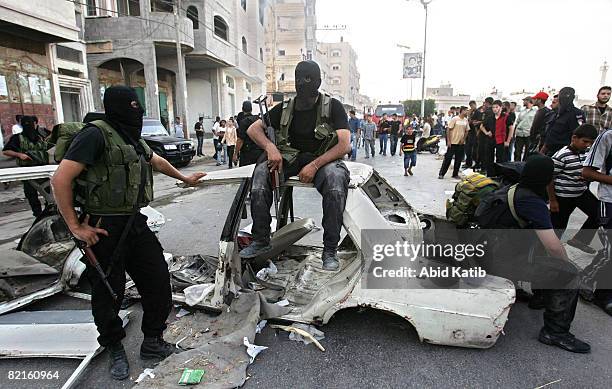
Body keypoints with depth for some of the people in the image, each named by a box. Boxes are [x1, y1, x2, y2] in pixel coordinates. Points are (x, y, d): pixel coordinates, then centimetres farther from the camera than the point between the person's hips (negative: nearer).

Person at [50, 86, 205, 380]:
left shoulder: (133, 139, 13)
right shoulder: (96, 135, -13)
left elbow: (156, 161, 32)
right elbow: (60, 179, -18)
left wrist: (184, 179, 43)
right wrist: (75, 226, -16)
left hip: (135, 223, 8)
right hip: (104, 228, -8)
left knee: (158, 281, 9)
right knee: (108, 294, 8)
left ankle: (152, 343, 28)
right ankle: (116, 351, 30)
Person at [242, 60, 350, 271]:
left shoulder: (333, 107, -3)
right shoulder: (285, 108, 8)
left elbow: (344, 145, -13)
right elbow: (253, 129, 7)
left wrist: (314, 165, -24)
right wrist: (270, 147, -14)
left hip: (324, 160, -3)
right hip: (291, 159, 4)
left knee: (337, 176, -38)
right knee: (261, 171, -23)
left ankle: (330, 250, -31)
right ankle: (261, 241, -17)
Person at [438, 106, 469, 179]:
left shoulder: (466, 120, 7)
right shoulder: (454, 119, -8)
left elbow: (466, 131, 13)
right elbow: (449, 130, -8)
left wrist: (463, 139, 0)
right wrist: (449, 141, -11)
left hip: (461, 143, 5)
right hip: (453, 142, -5)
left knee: (459, 159, 8)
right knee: (448, 158, -3)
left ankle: (455, 174, 18)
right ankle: (441, 174, 4)